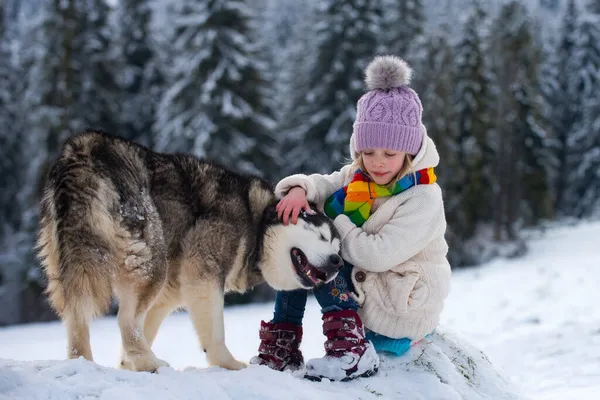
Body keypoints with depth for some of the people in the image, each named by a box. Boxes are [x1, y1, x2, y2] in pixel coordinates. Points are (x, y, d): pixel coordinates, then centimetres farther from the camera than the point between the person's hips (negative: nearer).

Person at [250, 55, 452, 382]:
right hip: (357, 287, 8)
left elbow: (378, 255, -27)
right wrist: (299, 190, -27)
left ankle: (349, 347, -28)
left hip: (399, 313, -8)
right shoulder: (355, 179, 5)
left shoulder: (423, 199, -19)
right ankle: (282, 348, -5)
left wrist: (333, 222, -18)